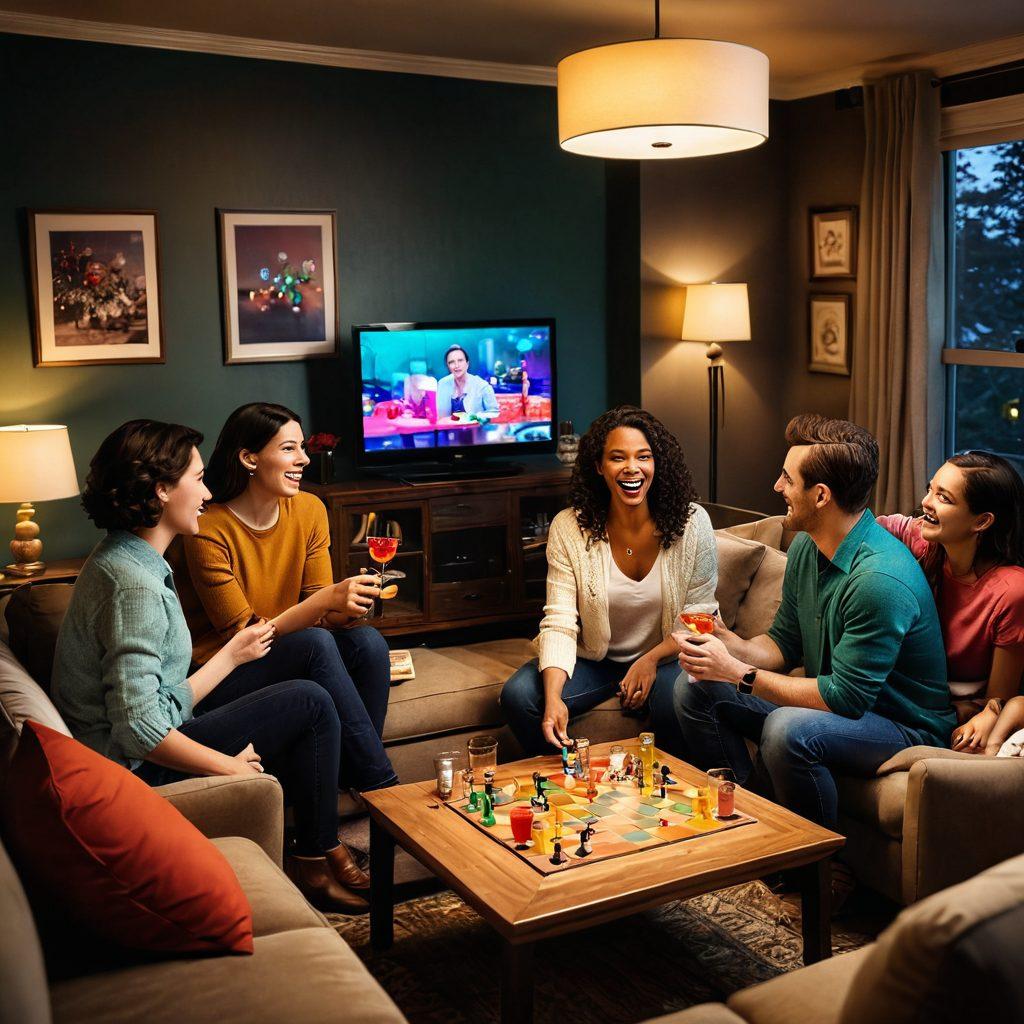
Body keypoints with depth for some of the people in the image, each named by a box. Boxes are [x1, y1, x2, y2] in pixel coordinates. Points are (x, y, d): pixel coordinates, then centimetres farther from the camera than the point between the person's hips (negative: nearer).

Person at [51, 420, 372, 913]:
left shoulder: (125, 559, 8)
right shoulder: (135, 585, -24)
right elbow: (139, 728, -30)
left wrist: (233, 654, 14)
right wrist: (230, 766, -19)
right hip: (138, 767, -10)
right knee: (311, 702, -6)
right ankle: (316, 860, 9)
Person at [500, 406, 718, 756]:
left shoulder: (692, 523, -11)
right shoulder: (569, 528, -12)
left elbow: (700, 617, -3)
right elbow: (559, 623, -15)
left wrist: (651, 661, -19)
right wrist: (553, 697, -31)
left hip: (665, 657, -1)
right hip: (593, 659, 2)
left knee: (678, 707, -34)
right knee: (518, 695, -22)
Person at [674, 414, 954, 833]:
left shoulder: (881, 579, -29)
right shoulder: (805, 547, 0)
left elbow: (845, 697, -29)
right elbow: (784, 643, 10)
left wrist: (738, 673, -25)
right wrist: (733, 646, -13)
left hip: (904, 726, -8)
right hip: (832, 698, 9)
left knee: (788, 730, -36)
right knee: (694, 688, 0)